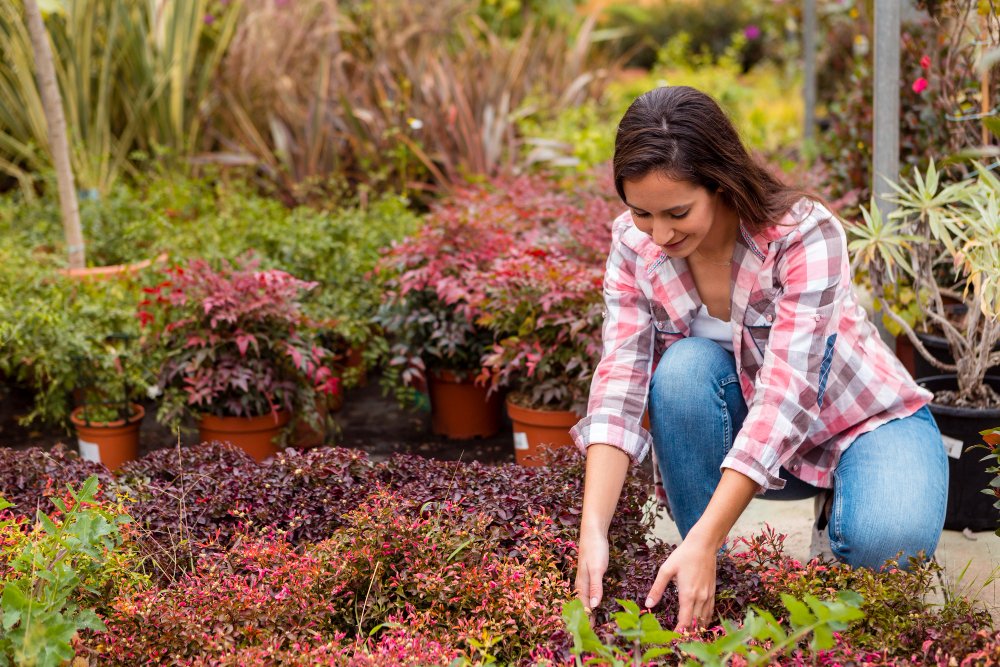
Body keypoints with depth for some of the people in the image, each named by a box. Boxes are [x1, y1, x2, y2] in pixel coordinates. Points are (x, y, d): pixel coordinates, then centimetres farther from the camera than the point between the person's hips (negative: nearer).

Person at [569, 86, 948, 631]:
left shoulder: (805, 235, -29)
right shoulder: (634, 242, -16)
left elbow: (785, 400, -36)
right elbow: (619, 381, -22)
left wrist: (703, 543, -44)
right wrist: (593, 532, -36)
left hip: (860, 419, -3)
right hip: (740, 430, 3)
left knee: (887, 542, -34)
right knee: (683, 368, -30)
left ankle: (840, 511, 3)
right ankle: (707, 585, -16)